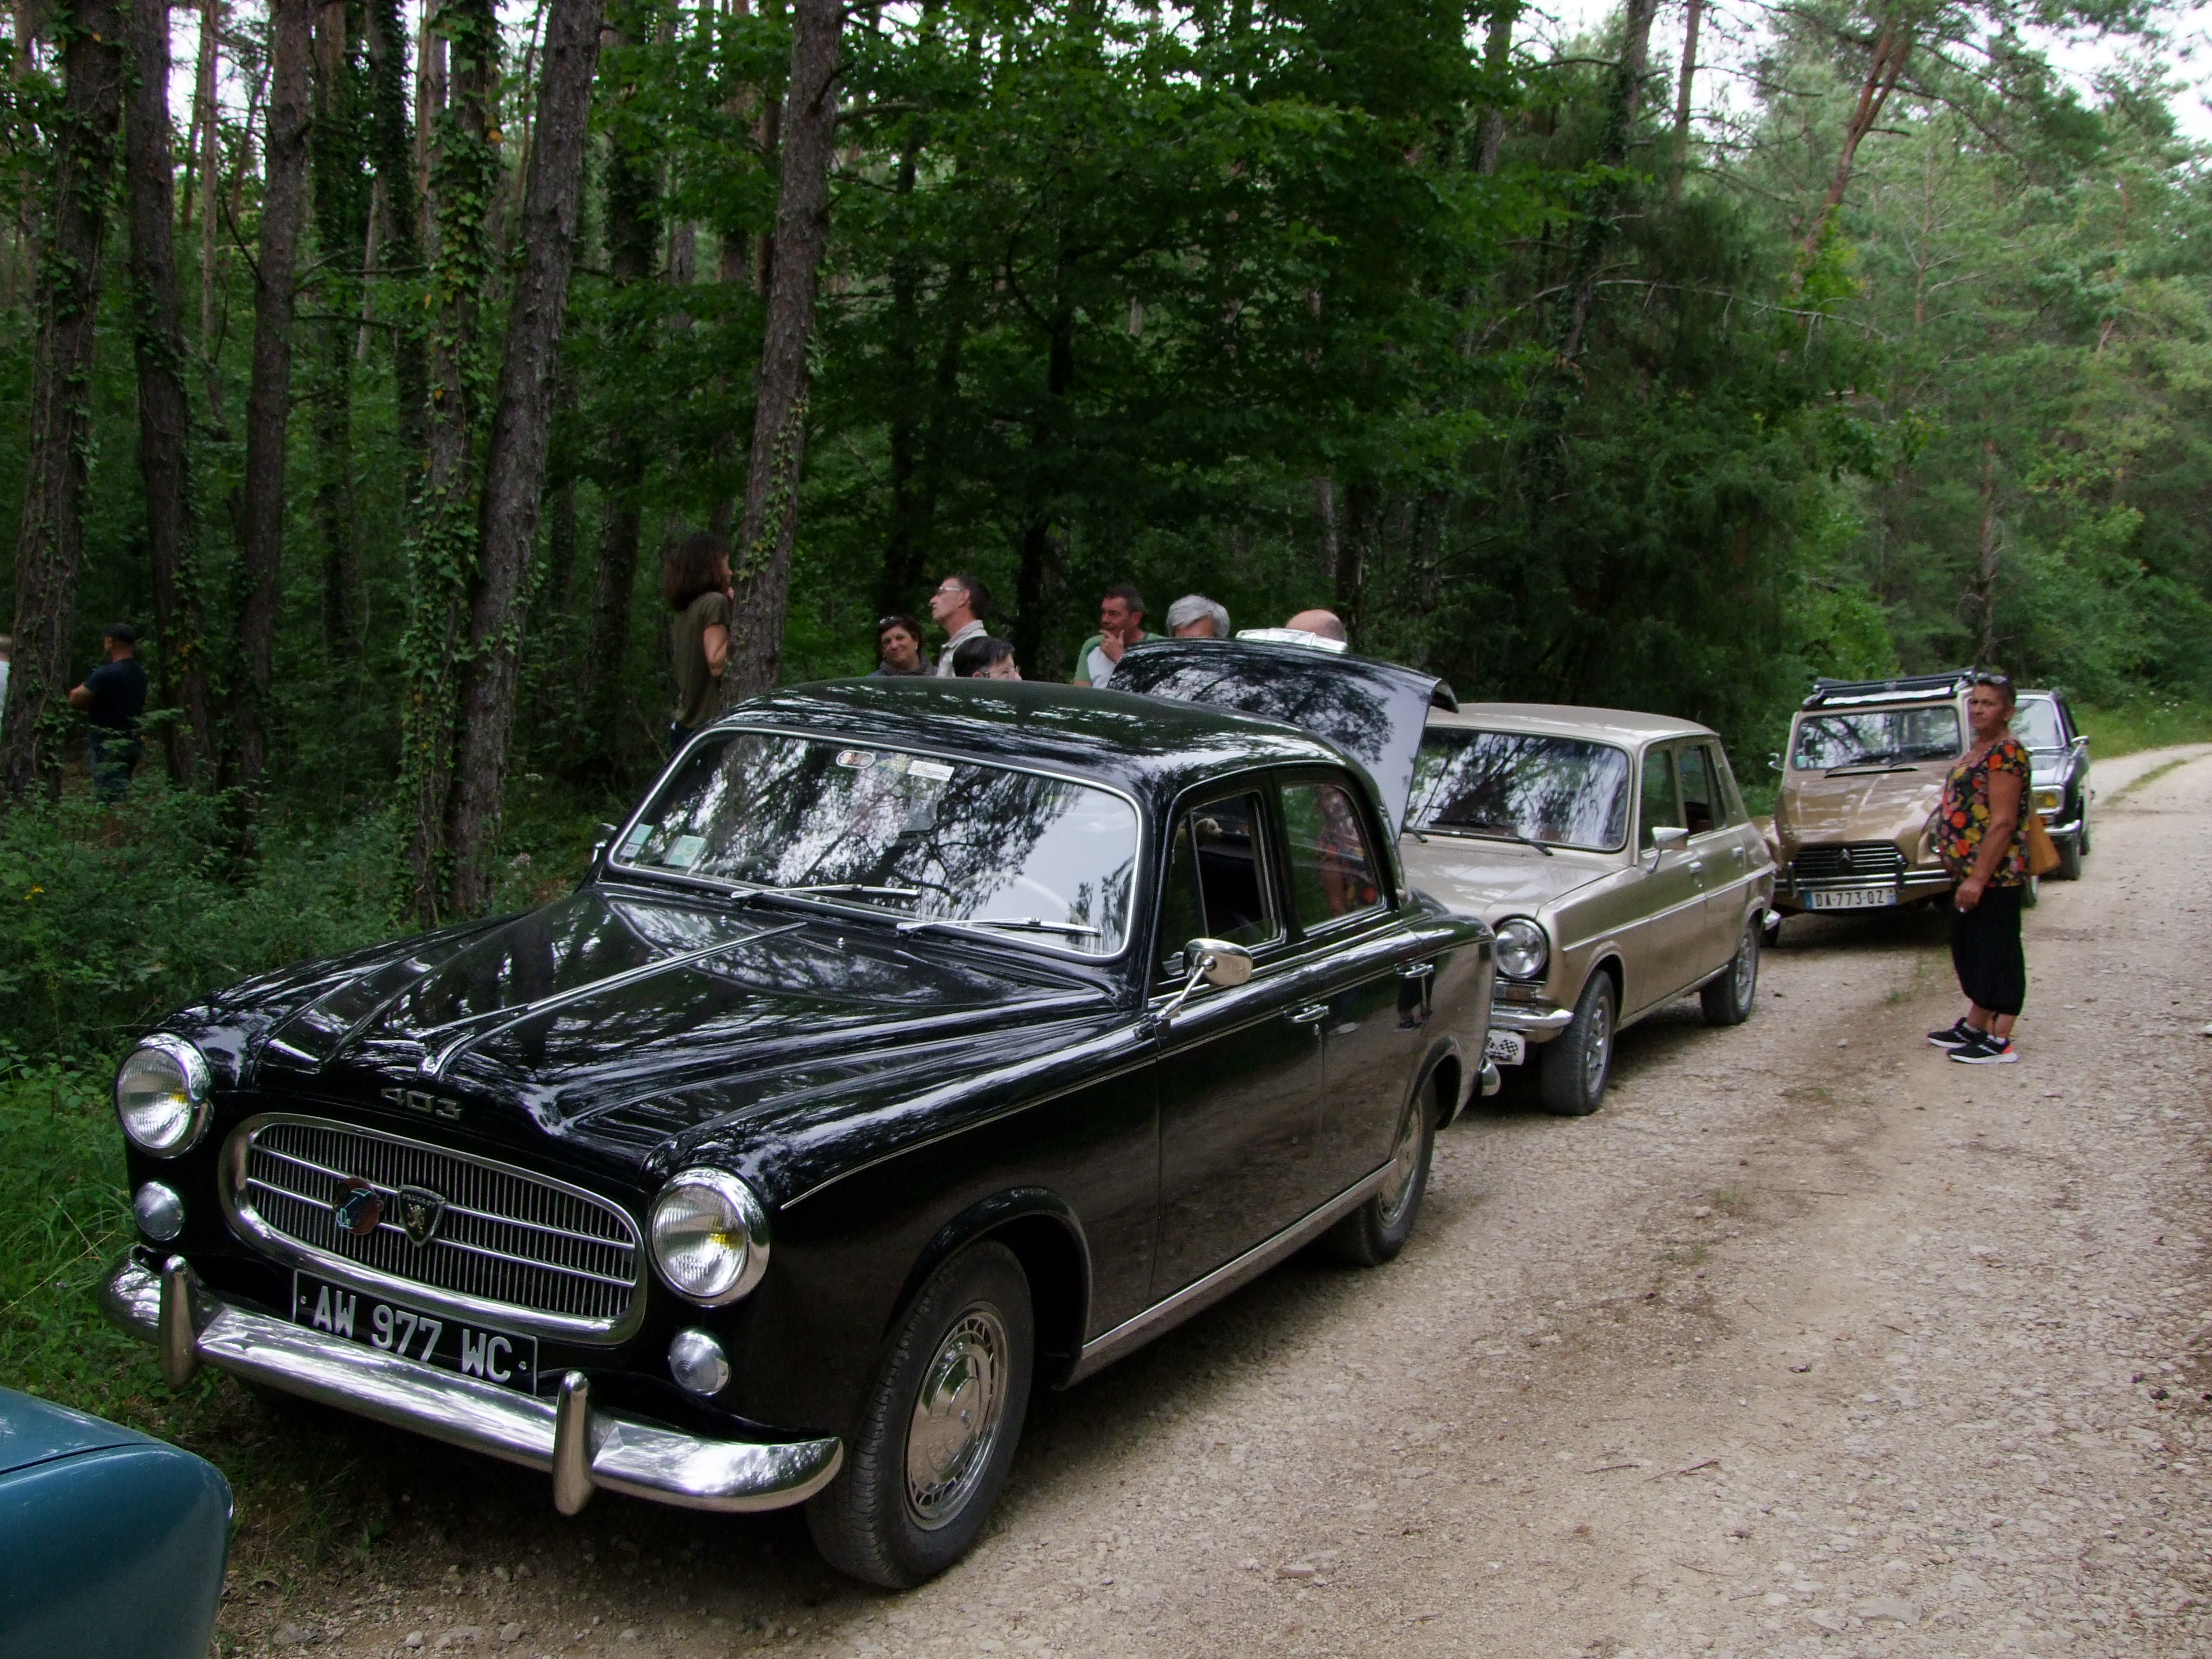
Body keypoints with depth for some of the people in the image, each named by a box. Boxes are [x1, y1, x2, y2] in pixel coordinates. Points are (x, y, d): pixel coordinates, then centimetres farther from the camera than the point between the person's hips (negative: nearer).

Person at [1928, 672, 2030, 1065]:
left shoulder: (2006, 753, -16)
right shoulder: (1977, 752, 14)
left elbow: (2003, 823, -21)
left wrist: (1978, 877, -24)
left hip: (1994, 875, -10)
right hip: (1970, 874, 10)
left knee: (1998, 954, -4)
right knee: (1971, 951, 18)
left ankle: (2000, 1042, 0)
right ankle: (1974, 1027, 29)